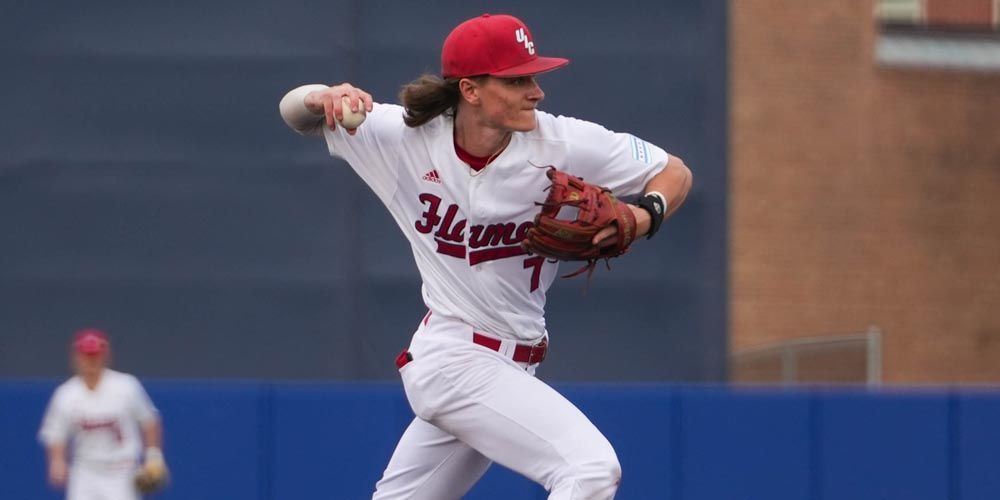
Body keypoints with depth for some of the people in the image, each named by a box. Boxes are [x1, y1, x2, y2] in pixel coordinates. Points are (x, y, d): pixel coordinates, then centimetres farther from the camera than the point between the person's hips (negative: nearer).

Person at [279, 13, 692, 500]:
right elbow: (294, 112, -1)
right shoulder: (405, 137, -10)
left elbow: (675, 172, 0)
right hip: (453, 357, -4)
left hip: (511, 367, 4)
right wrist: (325, 98, -25)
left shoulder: (561, 144, -9)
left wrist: (646, 214, -22)